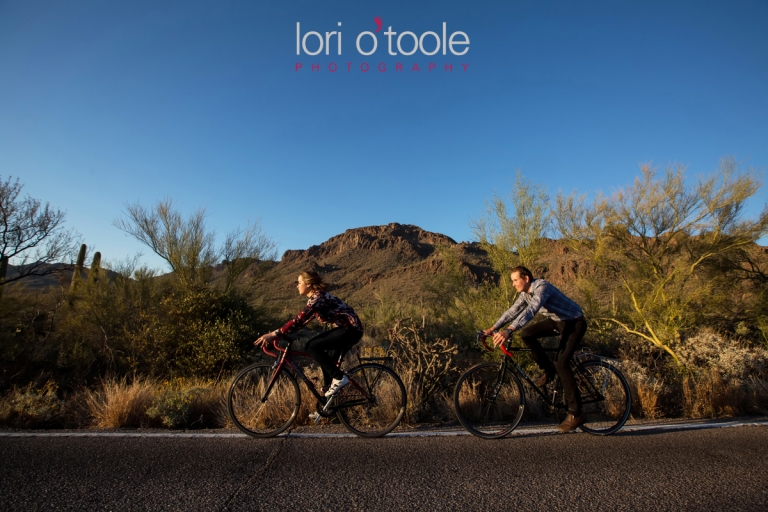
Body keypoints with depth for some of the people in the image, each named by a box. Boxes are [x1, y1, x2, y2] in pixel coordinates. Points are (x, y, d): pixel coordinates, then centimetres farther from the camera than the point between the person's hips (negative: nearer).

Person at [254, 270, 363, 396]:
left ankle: (339, 378, -5)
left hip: (351, 329, -10)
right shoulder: (316, 297, 13)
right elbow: (302, 321, 16)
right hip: (345, 328, 10)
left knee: (312, 346, -15)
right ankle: (330, 386, 25)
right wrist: (277, 332, 12)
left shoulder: (317, 298, -17)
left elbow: (299, 321, -24)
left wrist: (274, 335, -25)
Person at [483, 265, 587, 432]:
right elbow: (513, 311, 0)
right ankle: (548, 370, 9)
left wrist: (509, 331, -53)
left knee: (560, 362, -18)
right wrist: (493, 328, -11)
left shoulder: (541, 287, -28)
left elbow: (531, 310, -43)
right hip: (557, 321, 8)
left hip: (575, 323, -8)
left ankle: (575, 414, -7)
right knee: (526, 333, -9)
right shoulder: (525, 293, -2)